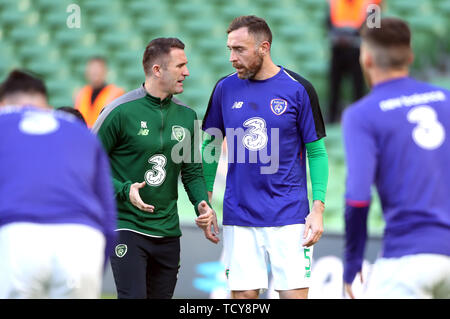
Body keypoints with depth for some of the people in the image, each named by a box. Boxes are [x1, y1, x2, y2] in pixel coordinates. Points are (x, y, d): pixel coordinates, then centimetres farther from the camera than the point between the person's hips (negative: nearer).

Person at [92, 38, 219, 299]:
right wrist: (124, 191, -19)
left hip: (168, 229, 6)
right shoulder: (121, 111, -9)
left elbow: (193, 171, 17)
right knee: (134, 296, -15)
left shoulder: (186, 116, 9)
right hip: (127, 226, -6)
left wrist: (202, 204, -2)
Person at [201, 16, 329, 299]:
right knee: (243, 295, 1)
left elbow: (317, 152, 0)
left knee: (295, 294, -4)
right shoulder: (225, 89, 5)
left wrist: (318, 208, -7)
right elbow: (211, 146, 14)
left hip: (290, 218, -2)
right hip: (239, 219, 2)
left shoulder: (298, 89, -3)